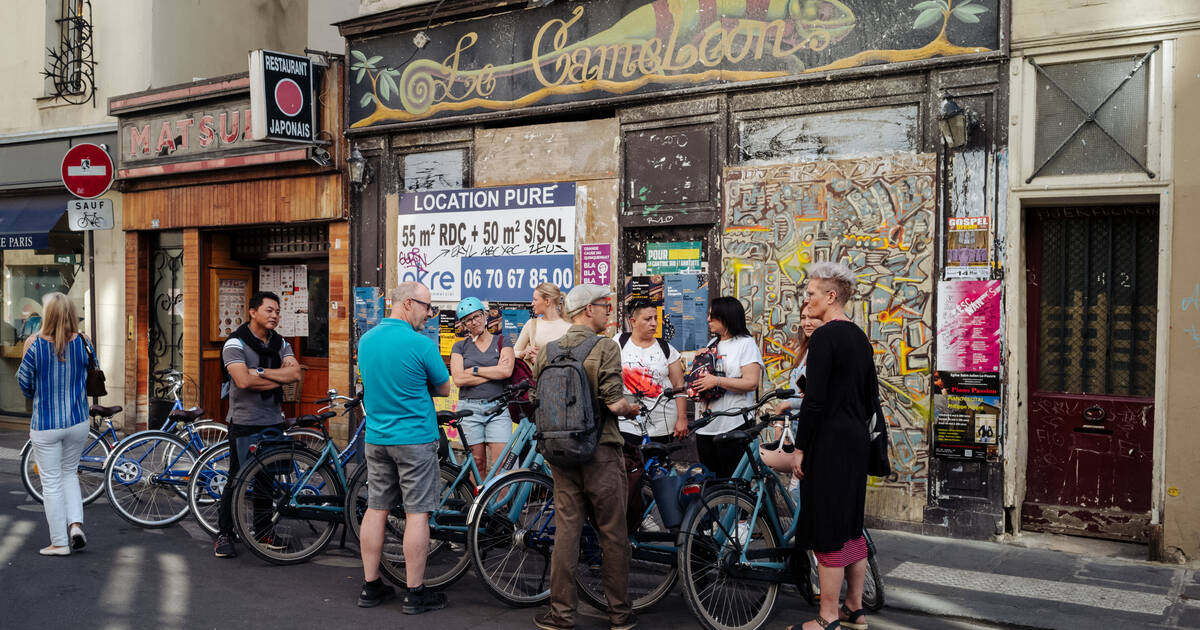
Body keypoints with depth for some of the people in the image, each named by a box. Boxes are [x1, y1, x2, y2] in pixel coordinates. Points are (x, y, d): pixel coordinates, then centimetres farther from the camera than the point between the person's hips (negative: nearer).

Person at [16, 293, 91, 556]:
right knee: (70, 473, 23)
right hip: (78, 421, 3)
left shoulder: (35, 346, -14)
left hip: (45, 424, -3)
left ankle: (59, 542, 12)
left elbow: (24, 384, -2)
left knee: (51, 482, 6)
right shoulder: (82, 343, -5)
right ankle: (76, 523, 8)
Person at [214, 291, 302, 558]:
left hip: (274, 421, 6)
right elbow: (244, 380, -22)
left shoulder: (281, 344, 10)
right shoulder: (235, 343, -8)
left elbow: (295, 374, -7)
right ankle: (224, 534, 9)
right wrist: (278, 378, -12)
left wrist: (260, 372, -17)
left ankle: (263, 530, 23)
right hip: (244, 423, -5)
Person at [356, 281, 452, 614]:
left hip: (376, 437, 6)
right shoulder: (421, 344, -16)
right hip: (415, 440, -6)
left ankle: (370, 586, 19)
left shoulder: (365, 340, 5)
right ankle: (415, 593, 6)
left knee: (376, 509, 11)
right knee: (417, 514, 1)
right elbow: (444, 389, -4)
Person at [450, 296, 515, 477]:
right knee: (477, 463, 1)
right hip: (469, 409, 1)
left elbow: (506, 371, -7)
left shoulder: (502, 342, 10)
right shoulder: (460, 347, 11)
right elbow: (459, 379, -4)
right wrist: (494, 372, -4)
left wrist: (475, 370, -4)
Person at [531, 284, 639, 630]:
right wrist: (633, 408, 2)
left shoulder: (547, 351, 6)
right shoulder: (605, 348, -11)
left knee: (566, 530, 9)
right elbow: (614, 403, -18)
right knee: (613, 533, 6)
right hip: (600, 451, -4)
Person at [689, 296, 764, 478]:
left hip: (733, 426, -7)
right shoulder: (712, 344, 18)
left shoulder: (746, 344, -4)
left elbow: (751, 383, -15)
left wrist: (717, 381, -18)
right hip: (706, 426, 7)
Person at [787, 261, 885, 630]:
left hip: (829, 442, -9)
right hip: (858, 440, 9)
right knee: (851, 526, 16)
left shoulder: (824, 337, -15)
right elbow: (871, 397, 16)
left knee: (827, 530, -3)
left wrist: (800, 448, -14)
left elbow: (814, 399, -19)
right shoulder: (860, 338, 12)